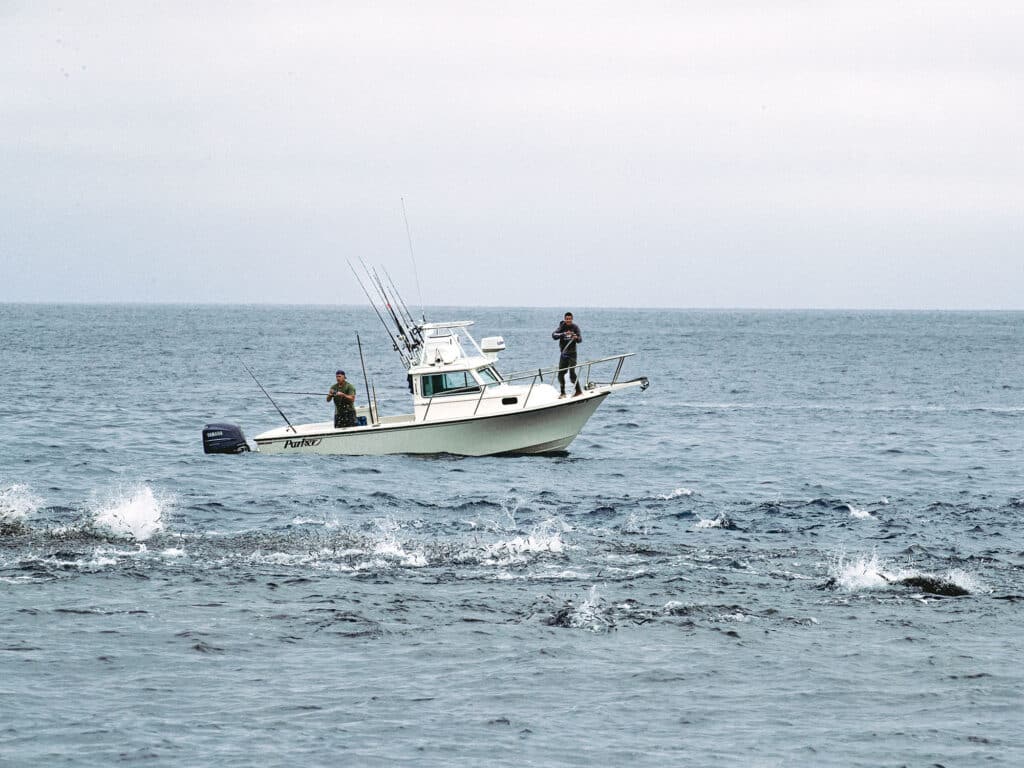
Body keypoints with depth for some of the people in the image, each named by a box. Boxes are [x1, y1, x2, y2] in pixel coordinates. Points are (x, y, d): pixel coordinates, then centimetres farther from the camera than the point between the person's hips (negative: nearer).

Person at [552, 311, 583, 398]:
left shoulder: (575, 327, -3)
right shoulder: (562, 327, -2)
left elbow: (580, 339, -9)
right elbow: (554, 335, -16)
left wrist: (576, 338, -32)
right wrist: (564, 334, -31)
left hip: (572, 353, -3)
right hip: (563, 353, 3)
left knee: (572, 372, -13)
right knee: (560, 373, 6)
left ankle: (578, 391, -2)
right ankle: (563, 393, 18)